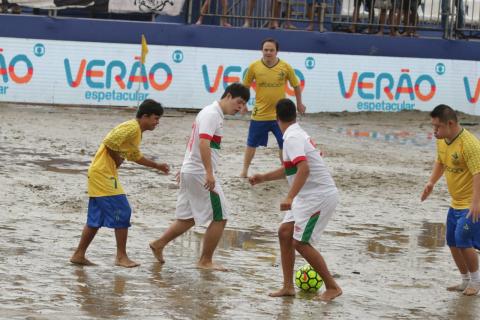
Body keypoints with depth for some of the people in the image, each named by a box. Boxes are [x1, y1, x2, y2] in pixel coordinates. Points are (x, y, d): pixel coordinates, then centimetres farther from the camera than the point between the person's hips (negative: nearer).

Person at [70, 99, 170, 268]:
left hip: (102, 174, 10)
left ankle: (79, 255, 17)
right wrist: (117, 160, -12)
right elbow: (109, 142, -25)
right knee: (122, 213, -8)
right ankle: (121, 256, -4)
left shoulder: (137, 132, 17)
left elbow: (136, 157, 30)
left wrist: (157, 166, 28)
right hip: (103, 173, -10)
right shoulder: (132, 128, -15)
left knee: (96, 219, 13)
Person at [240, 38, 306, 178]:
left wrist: (299, 104, 11)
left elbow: (296, 85, 6)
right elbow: (246, 86, 7)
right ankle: (244, 170, 23)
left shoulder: (285, 67, -7)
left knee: (284, 145, 5)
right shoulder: (254, 67, -7)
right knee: (252, 144, 9)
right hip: (259, 114, 0)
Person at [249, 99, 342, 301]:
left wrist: (290, 197, -39)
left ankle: (332, 287, 0)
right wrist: (264, 178, 27)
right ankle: (288, 287, 12)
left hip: (320, 196, -10)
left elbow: (303, 169, -32)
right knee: (285, 233, 9)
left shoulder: (292, 138, -17)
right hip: (309, 196, 10)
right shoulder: (296, 134, 13)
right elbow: (290, 169, 28)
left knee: (301, 243, -8)